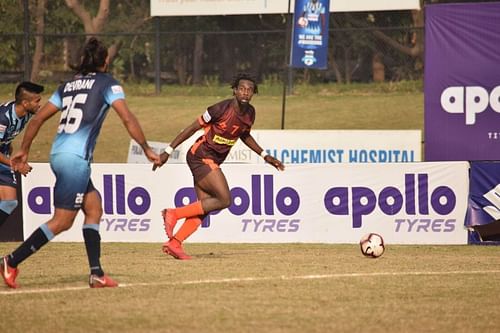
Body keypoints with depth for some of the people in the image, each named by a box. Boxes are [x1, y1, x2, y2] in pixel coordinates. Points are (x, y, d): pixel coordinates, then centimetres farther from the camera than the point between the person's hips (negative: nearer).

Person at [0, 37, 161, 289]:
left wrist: (24, 150, 23)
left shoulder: (68, 85, 18)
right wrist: (147, 149, -3)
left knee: (94, 209, 13)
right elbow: (127, 118, -8)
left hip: (57, 155, 7)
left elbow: (38, 118, 16)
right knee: (62, 221, -3)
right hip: (76, 157, -7)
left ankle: (97, 273, 7)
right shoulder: (106, 83, 1)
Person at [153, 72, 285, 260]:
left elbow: (244, 135, 26)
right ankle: (174, 214, -11)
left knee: (205, 207, -1)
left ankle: (174, 243, -3)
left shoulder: (250, 113, 4)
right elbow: (193, 128, -11)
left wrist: (265, 156, 21)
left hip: (213, 161, 8)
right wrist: (168, 151, -9)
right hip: (201, 155, -8)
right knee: (224, 200, -15)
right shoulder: (222, 109, -18)